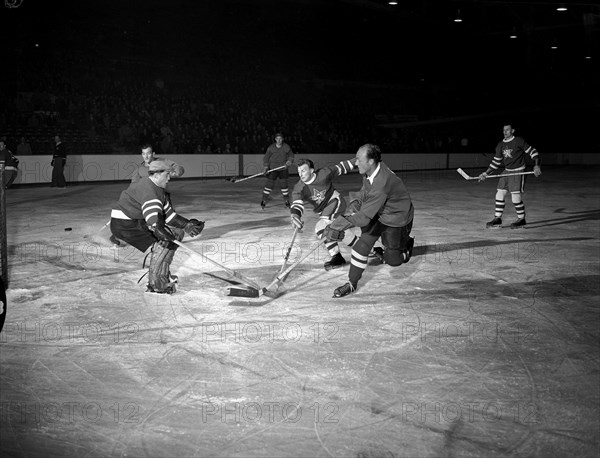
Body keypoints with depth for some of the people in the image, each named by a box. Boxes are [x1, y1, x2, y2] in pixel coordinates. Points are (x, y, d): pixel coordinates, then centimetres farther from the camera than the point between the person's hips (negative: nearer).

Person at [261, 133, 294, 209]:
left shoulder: (286, 147, -2)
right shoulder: (271, 148, -6)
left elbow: (291, 155, 11)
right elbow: (266, 158, -1)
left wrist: (289, 161, -9)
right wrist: (266, 167, -11)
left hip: (283, 169, 1)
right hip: (272, 168, -1)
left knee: (284, 184, 0)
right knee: (269, 184, -7)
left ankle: (287, 201, 14)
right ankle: (264, 201, 1)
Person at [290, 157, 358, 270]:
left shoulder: (324, 174, -19)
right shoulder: (298, 189, -15)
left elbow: (340, 168, -2)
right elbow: (296, 203, -32)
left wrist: (356, 161, 1)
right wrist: (295, 215, -53)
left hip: (335, 201, -6)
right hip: (323, 209, 6)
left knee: (321, 227, -23)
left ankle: (336, 257, -18)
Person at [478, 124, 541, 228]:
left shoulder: (519, 141, -9)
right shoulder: (500, 145, 9)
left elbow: (532, 151, -7)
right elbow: (496, 162, 15)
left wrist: (536, 165, -19)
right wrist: (486, 173, 9)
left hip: (518, 172, -7)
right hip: (507, 172, 7)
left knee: (516, 197, -11)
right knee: (499, 194, 2)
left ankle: (521, 219, 6)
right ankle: (497, 219, 12)